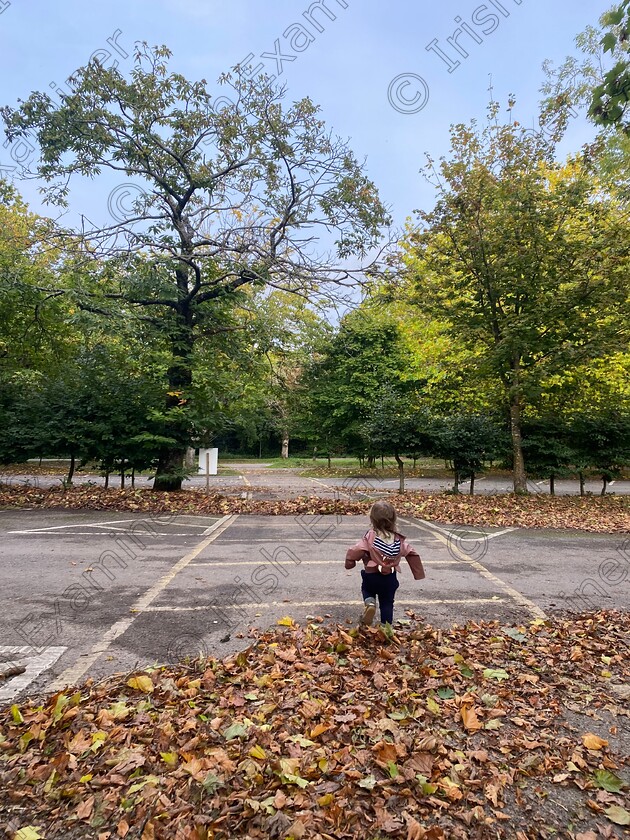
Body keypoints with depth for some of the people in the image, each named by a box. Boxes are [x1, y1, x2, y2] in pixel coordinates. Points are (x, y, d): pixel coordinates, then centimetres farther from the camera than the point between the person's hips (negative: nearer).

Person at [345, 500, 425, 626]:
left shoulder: (370, 537, -17)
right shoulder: (399, 540, -4)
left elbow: (354, 551, -21)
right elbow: (412, 555, 1)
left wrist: (350, 562, 0)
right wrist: (418, 573, 12)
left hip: (371, 575, -2)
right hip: (390, 578, 2)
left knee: (367, 590, 27)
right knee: (387, 603, 20)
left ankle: (369, 602, -3)